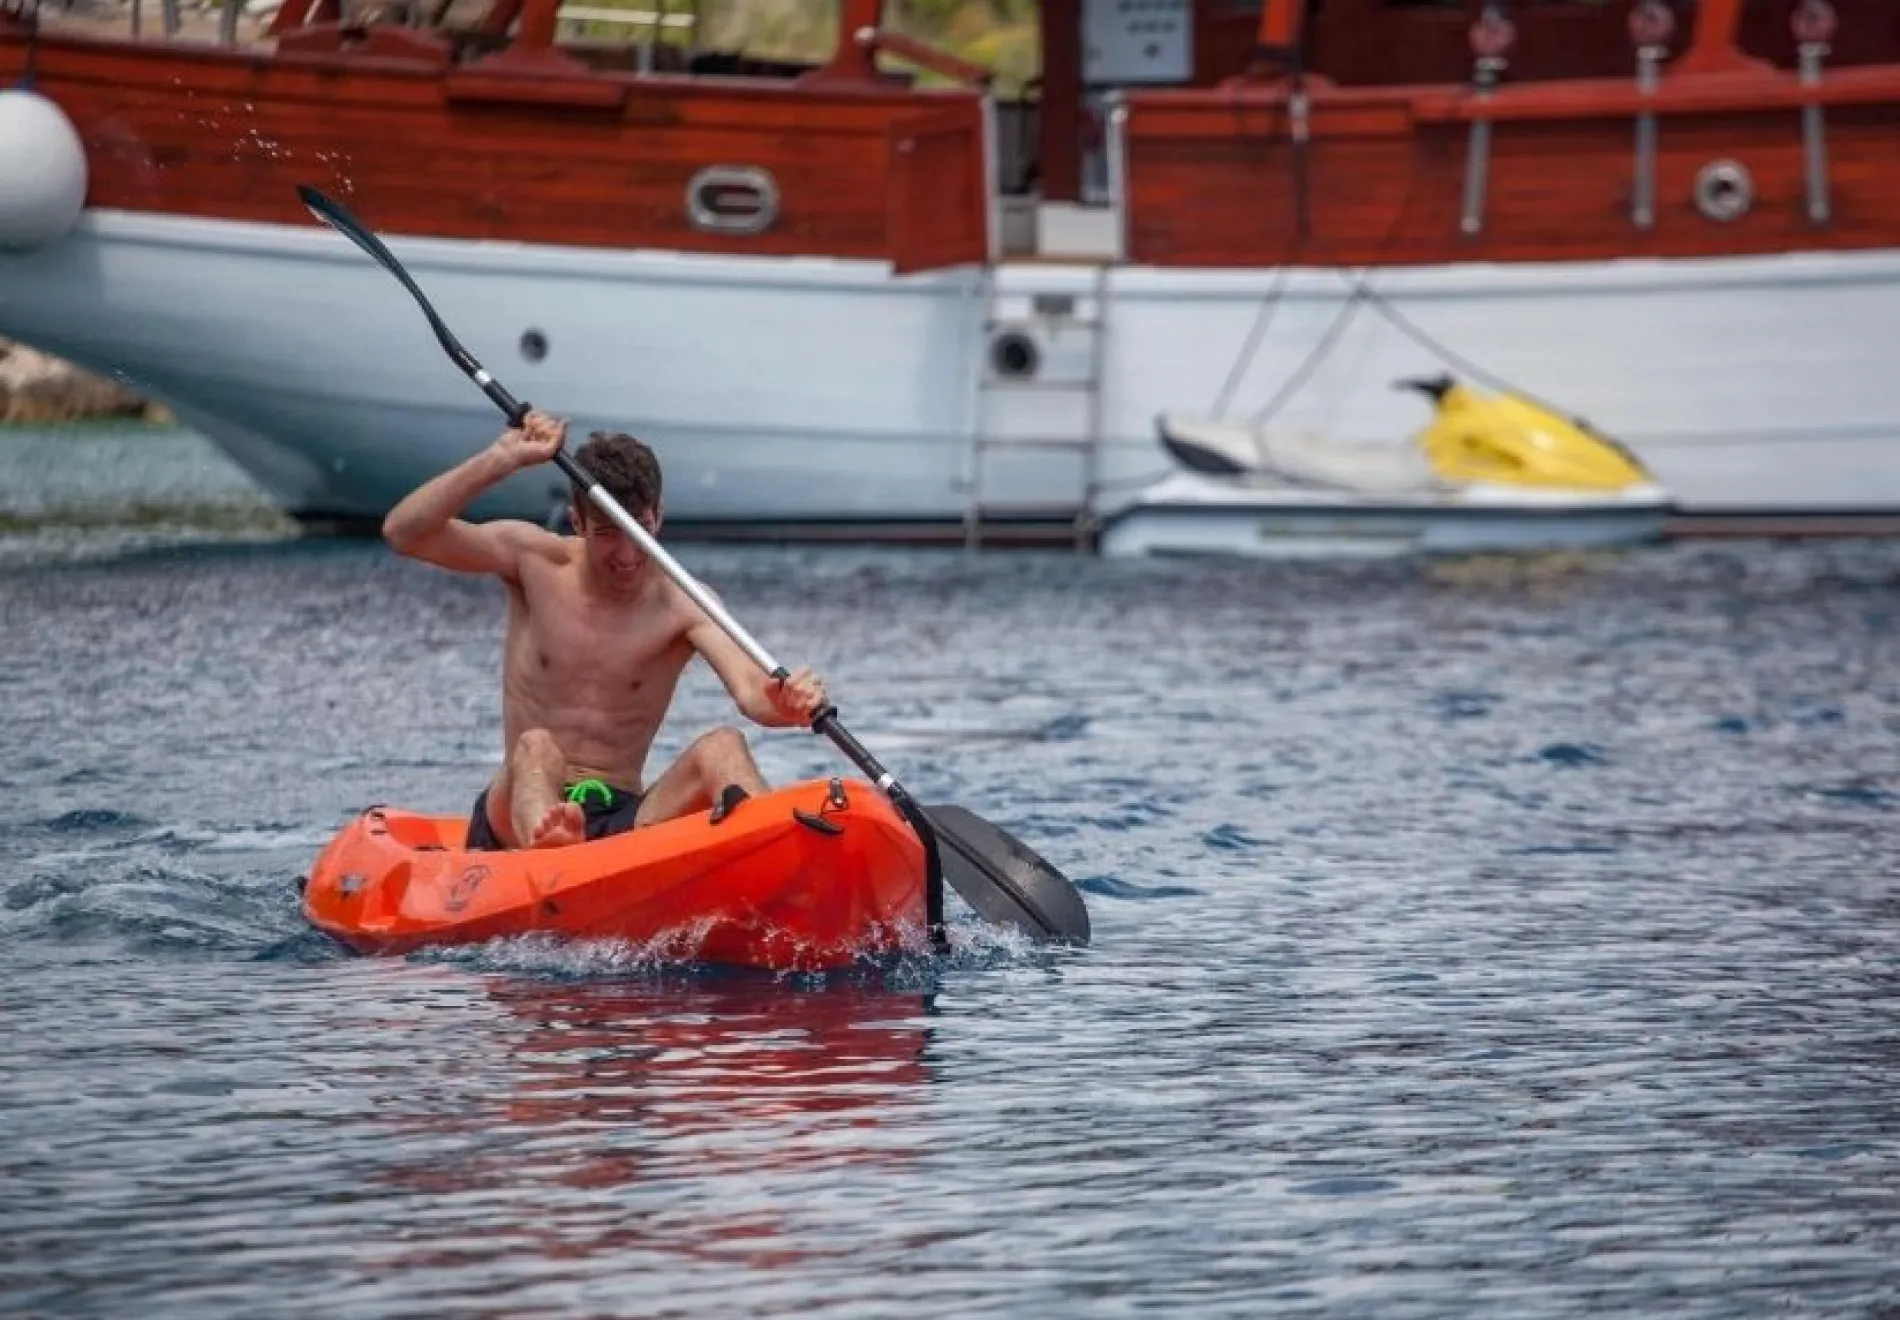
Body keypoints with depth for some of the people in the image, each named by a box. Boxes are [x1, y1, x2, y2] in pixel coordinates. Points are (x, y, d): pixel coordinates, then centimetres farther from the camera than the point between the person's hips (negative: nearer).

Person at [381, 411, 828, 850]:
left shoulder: (682, 605, 1)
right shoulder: (535, 561, 4)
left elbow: (750, 691, -17)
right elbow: (402, 533, -7)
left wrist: (785, 703, -41)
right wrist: (502, 459, -16)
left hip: (624, 820, 1)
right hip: (518, 811, -1)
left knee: (723, 747, -23)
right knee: (536, 748, -32)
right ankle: (545, 848, -70)